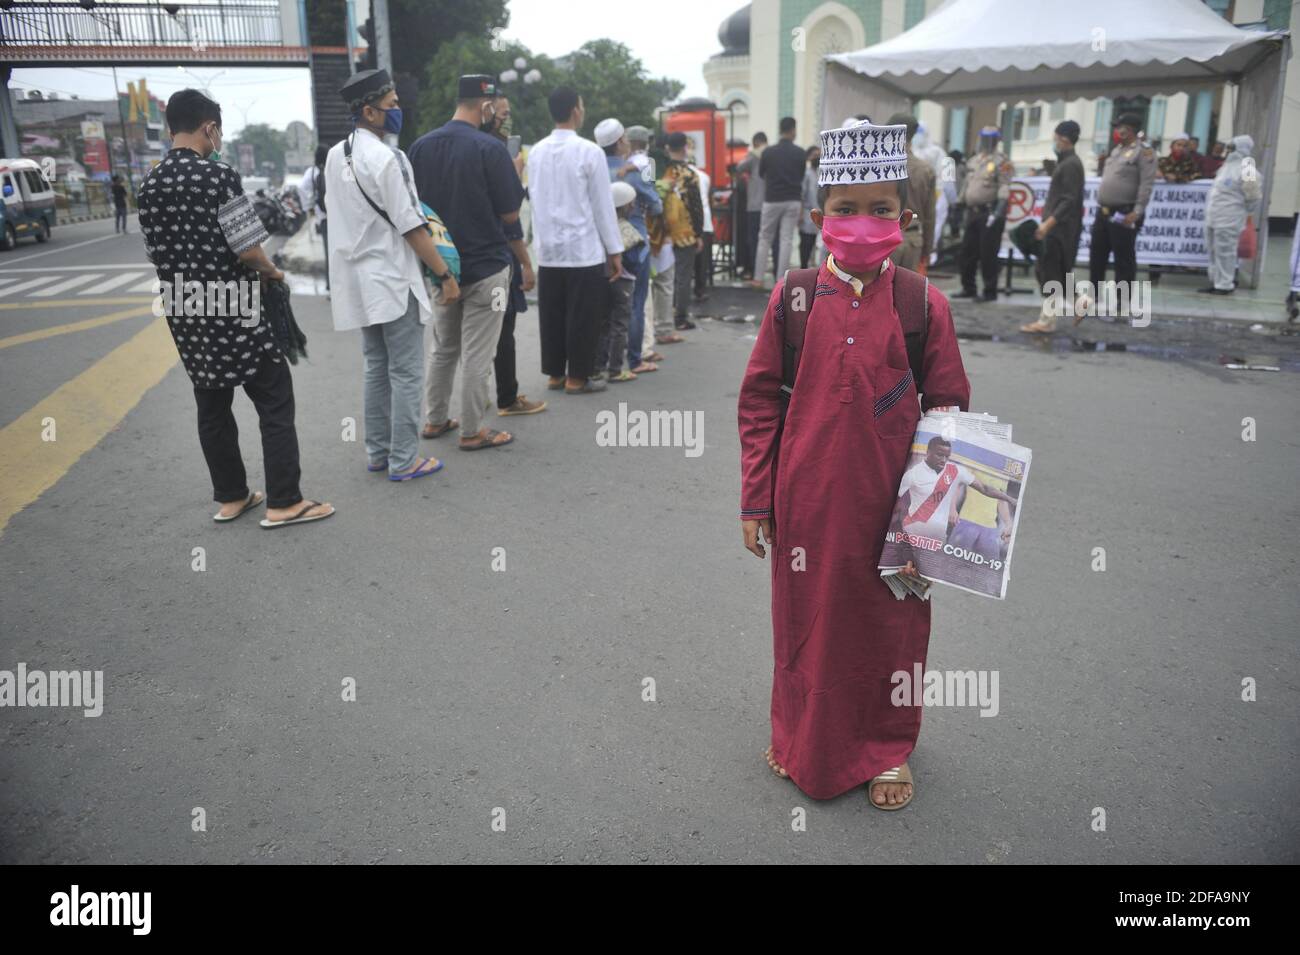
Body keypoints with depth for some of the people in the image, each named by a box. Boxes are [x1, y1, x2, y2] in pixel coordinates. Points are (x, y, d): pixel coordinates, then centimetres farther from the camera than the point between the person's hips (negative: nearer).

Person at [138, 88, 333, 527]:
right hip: (231, 309, -7)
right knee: (274, 403, 1)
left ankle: (230, 497, 24)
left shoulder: (148, 186, 7)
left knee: (212, 406, 15)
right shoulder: (219, 175, -14)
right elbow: (248, 248, -17)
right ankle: (283, 503, 2)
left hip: (183, 314, 7)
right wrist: (272, 272, 2)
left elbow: (155, 253, 11)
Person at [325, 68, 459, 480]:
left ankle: (377, 452, 23)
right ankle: (404, 461, 4)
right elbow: (412, 227, -18)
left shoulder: (335, 155, 9)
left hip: (359, 277, 8)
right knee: (405, 373, -1)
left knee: (376, 368, 16)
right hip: (393, 278, -8)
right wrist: (446, 275, -12)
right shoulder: (385, 158, -16)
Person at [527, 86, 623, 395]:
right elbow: (603, 205, -8)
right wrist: (615, 250, -3)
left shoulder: (536, 152, 5)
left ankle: (554, 374, 18)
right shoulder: (589, 151, -10)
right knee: (582, 317, 2)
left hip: (547, 249, 6)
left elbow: (534, 199, 12)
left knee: (552, 315, 11)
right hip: (584, 249, -5)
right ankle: (577, 377, 6)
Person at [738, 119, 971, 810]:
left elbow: (948, 409, 2)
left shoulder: (924, 305, -4)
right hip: (806, 500, 1)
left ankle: (886, 748, 37)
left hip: (890, 504, 0)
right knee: (806, 614, 14)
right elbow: (759, 402, 0)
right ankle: (803, 738, 38)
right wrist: (755, 499, 0)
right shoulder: (793, 299, -3)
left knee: (890, 621, 13)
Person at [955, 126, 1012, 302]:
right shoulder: (973, 161, 17)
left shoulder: (1001, 161, -6)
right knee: (967, 252, 10)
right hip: (973, 213, 8)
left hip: (990, 213, -7)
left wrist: (998, 211, -26)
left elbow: (1004, 188, -15)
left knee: (988, 255, -5)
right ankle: (968, 288, 21)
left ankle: (990, 292, 2)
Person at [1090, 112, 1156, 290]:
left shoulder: (1143, 153, -6)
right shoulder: (1116, 151, 19)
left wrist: (1137, 211, -21)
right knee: (1097, 254, 11)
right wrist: (1101, 206, 17)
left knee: (1124, 259, -4)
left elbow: (1146, 184, -14)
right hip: (1104, 212, 8)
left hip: (1124, 214, -8)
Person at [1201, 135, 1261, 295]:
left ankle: (1225, 285, 4)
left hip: (1228, 220, -9)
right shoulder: (1228, 165, 15)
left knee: (1225, 252, -4)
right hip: (1213, 217, 9)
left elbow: (1252, 198, -8)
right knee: (1213, 251, 15)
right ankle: (1215, 281, 25)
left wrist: (1244, 215, 1)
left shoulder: (1246, 170, -12)